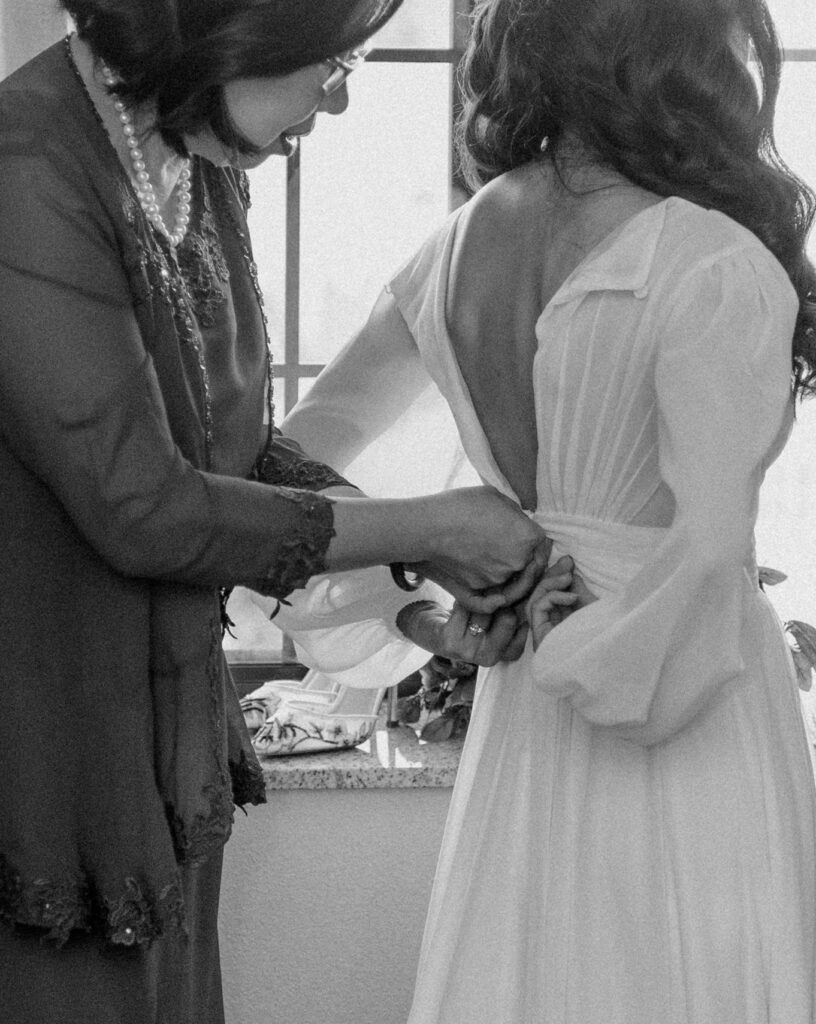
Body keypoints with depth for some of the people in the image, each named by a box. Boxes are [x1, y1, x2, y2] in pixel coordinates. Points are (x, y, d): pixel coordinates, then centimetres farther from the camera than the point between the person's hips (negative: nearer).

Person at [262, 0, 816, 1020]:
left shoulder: (468, 238, 2)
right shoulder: (720, 272, -19)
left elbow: (316, 431, 14)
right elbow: (708, 553, -26)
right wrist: (578, 655, -13)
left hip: (523, 717, 7)